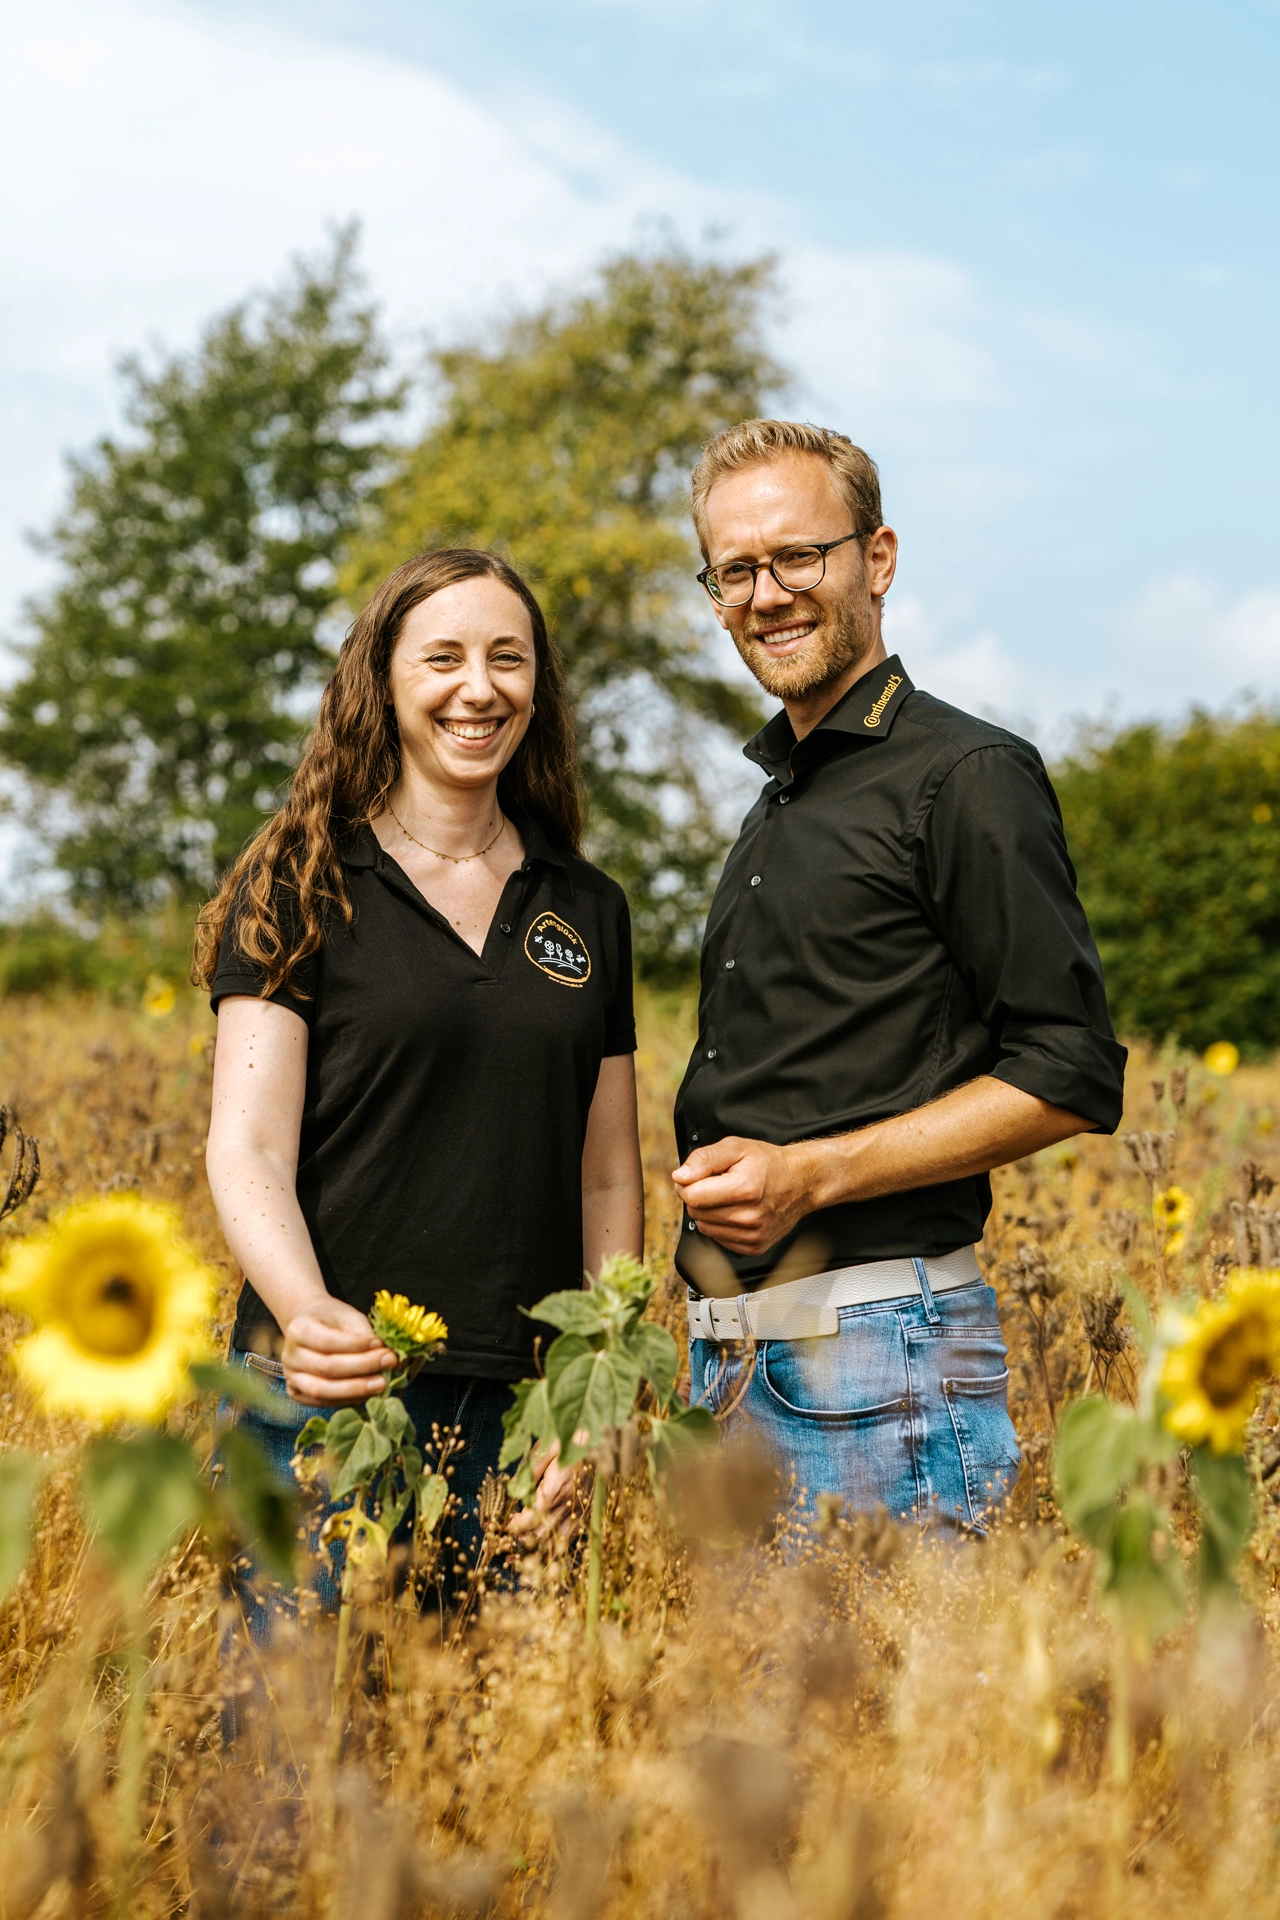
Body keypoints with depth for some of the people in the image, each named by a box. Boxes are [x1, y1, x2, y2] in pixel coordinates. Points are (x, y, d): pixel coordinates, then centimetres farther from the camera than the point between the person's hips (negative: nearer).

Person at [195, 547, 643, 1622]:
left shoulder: (588, 910, 12)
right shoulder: (303, 887, 1)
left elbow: (608, 1180, 13)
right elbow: (247, 1151, -8)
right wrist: (305, 1314, -27)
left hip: (527, 1413, 3)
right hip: (335, 1390, -3)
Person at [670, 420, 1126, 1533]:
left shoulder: (966, 776, -7)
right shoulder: (779, 803, 19)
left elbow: (1072, 1080, -13)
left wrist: (811, 1174, -18)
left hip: (883, 1351, -8)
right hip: (736, 1353, 8)